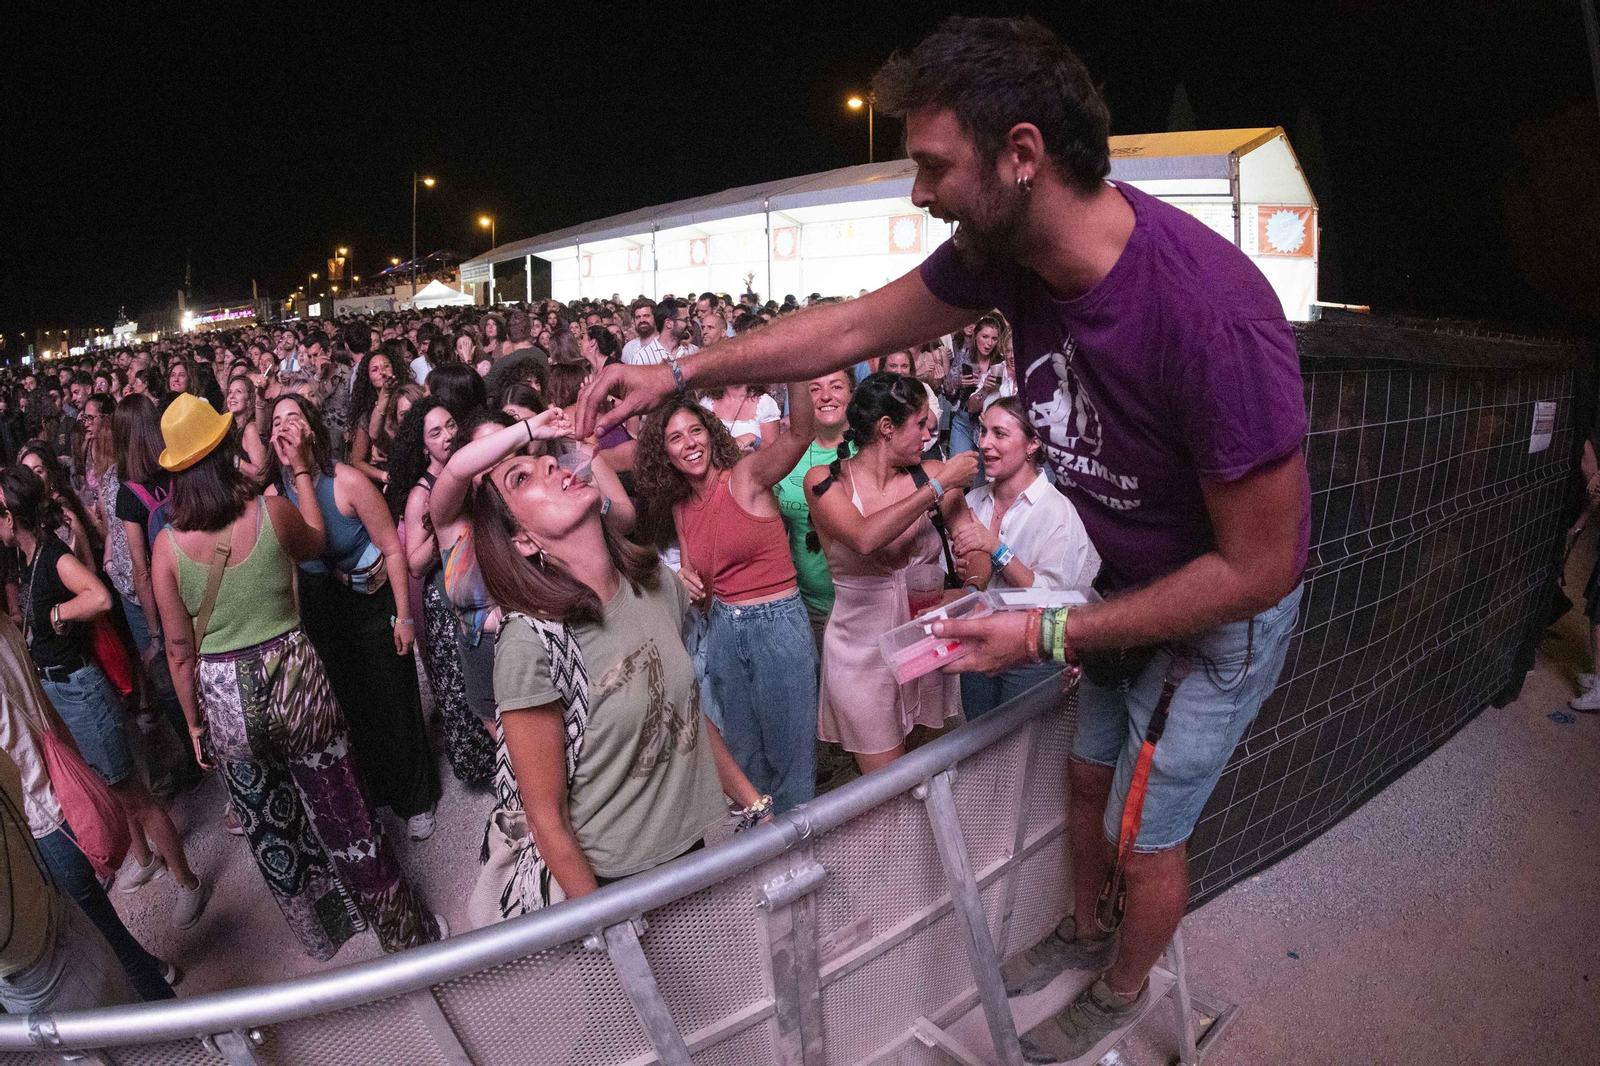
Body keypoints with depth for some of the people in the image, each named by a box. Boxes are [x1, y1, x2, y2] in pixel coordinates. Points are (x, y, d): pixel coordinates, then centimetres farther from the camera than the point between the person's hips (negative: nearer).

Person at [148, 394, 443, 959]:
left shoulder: (168, 544, -9)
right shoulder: (272, 511, -13)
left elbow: (180, 648, -2)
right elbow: (317, 543, 12)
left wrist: (194, 720, 10)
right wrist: (302, 472, 14)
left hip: (224, 698, 2)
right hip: (292, 676, -1)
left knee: (270, 827, 21)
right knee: (346, 816, 11)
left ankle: (320, 930, 42)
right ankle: (403, 929, 26)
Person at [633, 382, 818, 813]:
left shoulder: (746, 477, -10)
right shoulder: (681, 508, 6)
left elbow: (799, 434, -30)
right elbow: (702, 592, 13)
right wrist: (689, 583, -10)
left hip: (778, 622, -5)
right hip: (724, 630, 6)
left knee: (789, 749, 8)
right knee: (744, 751, 20)